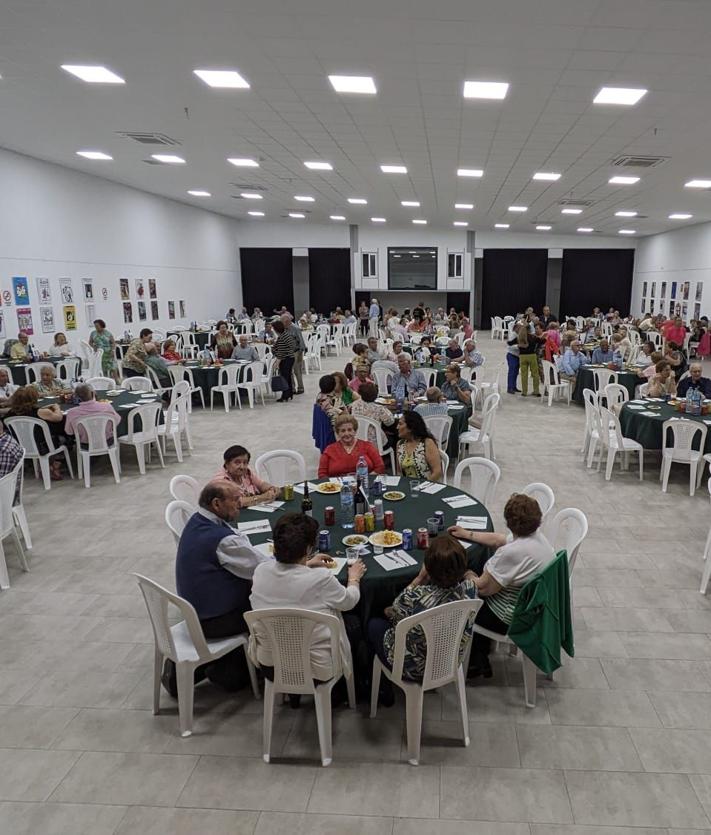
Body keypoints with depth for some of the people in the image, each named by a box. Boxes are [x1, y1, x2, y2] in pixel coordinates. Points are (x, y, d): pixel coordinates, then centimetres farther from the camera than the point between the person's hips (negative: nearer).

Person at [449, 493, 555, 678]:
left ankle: (474, 663, 32)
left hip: (514, 620, -8)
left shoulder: (512, 553, -33)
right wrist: (467, 534, 18)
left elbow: (483, 588, -23)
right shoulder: (538, 536, -5)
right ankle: (482, 656, 36)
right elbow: (498, 539, 11)